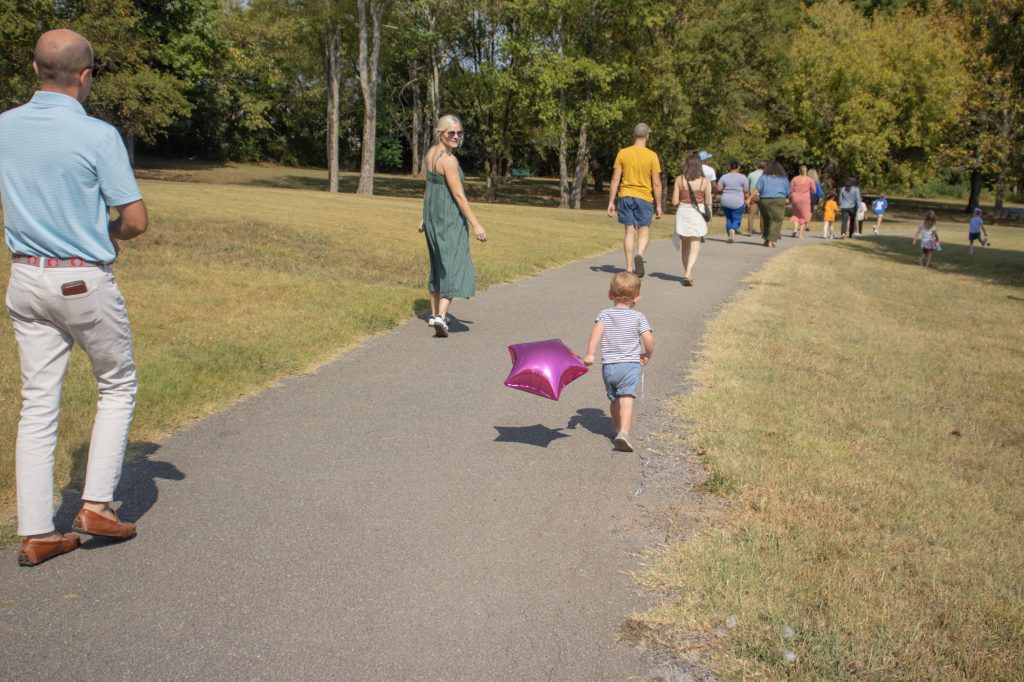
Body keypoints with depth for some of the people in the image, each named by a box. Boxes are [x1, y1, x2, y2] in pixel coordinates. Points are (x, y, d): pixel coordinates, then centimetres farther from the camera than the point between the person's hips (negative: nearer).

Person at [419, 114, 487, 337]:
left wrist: (425, 217, 24)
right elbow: (458, 194, -20)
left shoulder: (430, 153, 8)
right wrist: (475, 224, -18)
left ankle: (434, 313, 29)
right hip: (449, 218, -9)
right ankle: (441, 316, -22)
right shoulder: (449, 159, -19)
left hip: (432, 215, 9)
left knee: (437, 264, 19)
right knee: (454, 264, -9)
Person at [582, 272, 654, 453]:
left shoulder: (604, 314, 7)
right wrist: (648, 354, 12)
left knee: (614, 400, 20)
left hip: (608, 365, 3)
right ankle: (624, 432, -30)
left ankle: (619, 429, 35)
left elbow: (597, 330, -12)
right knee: (626, 400, -13)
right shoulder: (638, 317, 4)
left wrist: (590, 353, -15)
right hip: (631, 364, -3)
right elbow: (648, 338, -6)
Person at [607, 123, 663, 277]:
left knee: (629, 231, 8)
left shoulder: (622, 153, 1)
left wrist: (611, 202, 4)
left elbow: (615, 179, 0)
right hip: (644, 198, -2)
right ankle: (639, 255, -19)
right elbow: (656, 184, -4)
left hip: (625, 196, 2)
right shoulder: (652, 156, -4)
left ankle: (629, 267, 6)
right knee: (644, 231, 8)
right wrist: (658, 205, 3)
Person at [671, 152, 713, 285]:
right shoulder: (705, 180, -5)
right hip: (698, 214, -1)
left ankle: (688, 274, 24)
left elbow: (675, 201, -4)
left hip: (683, 212, 1)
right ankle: (688, 273, -17)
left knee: (684, 246, 16)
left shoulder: (679, 179, -4)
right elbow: (708, 202, -4)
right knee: (694, 247, 3)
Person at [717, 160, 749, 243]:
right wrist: (747, 199, 12)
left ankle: (729, 236, 17)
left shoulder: (724, 177, -1)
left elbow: (718, 189, -4)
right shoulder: (742, 177, -5)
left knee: (728, 219, 17)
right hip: (738, 202, -2)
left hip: (726, 201, 2)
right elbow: (746, 191, -4)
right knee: (737, 220, 5)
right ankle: (733, 230, -24)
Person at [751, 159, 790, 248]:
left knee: (766, 220, 18)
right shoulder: (784, 179, 7)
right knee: (776, 221, -1)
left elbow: (757, 189, -8)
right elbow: (788, 193, 9)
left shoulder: (763, 177, 4)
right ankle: (771, 241, -14)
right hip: (779, 201, -2)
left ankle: (767, 239, 24)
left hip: (765, 201, 2)